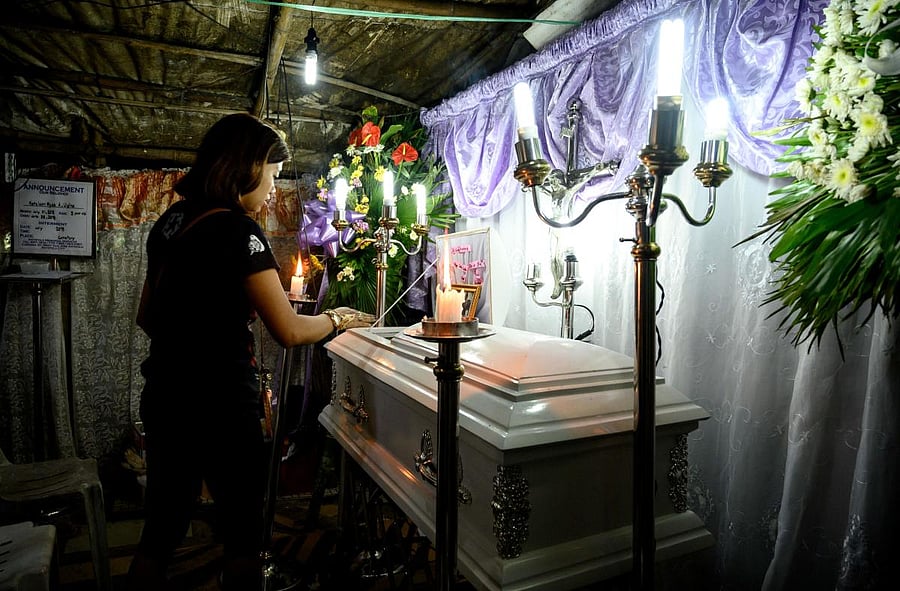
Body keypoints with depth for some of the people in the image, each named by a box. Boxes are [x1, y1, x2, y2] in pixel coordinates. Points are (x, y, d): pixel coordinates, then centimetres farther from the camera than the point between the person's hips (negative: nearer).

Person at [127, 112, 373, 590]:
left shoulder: (170, 222, 7)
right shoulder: (237, 231, -17)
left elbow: (146, 317, 16)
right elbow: (289, 332, -19)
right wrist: (337, 318, -3)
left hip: (164, 395, 8)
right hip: (220, 406, -8)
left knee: (159, 530, 19)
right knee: (242, 533, 11)